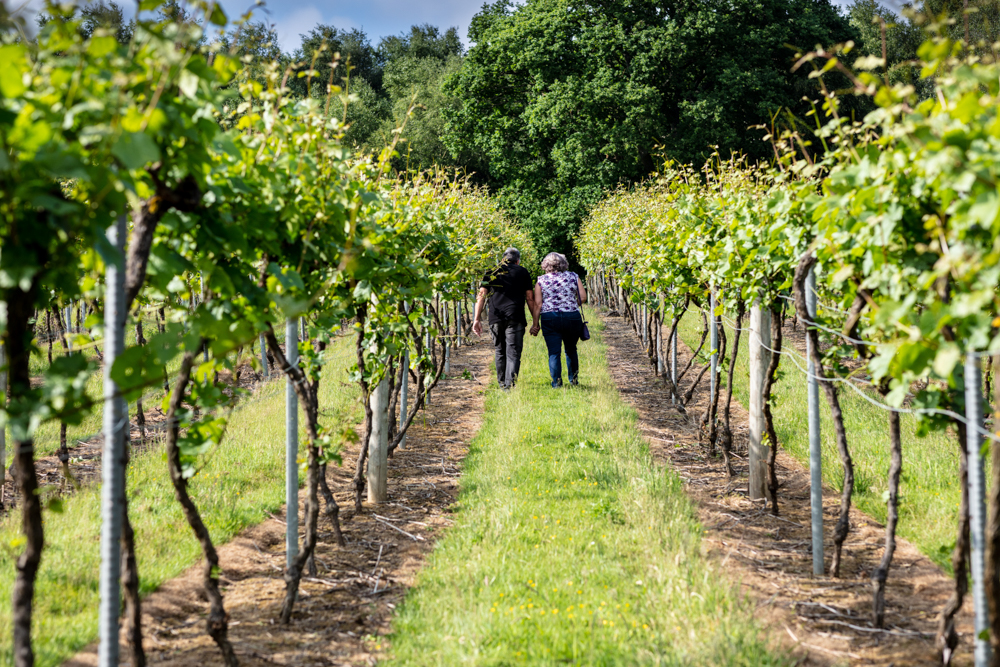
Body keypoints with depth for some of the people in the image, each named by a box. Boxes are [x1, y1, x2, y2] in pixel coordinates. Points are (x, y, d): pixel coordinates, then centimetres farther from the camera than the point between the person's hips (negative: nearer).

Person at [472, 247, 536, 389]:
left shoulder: (492, 273, 15)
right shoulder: (522, 272, 10)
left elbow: (481, 296, 6)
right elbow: (530, 298, 7)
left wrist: (477, 319, 4)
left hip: (495, 318, 3)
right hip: (515, 318, -2)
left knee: (499, 351, 16)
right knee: (513, 352, -5)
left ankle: (502, 383, 23)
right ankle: (510, 384, -18)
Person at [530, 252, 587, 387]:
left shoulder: (541, 281, 3)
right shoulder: (573, 277, 6)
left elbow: (538, 304, -2)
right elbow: (583, 298, 0)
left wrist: (535, 323, 2)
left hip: (549, 318, -1)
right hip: (572, 317, 1)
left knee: (554, 352, 2)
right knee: (571, 350, 18)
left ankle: (557, 382, -3)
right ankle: (574, 379, 23)